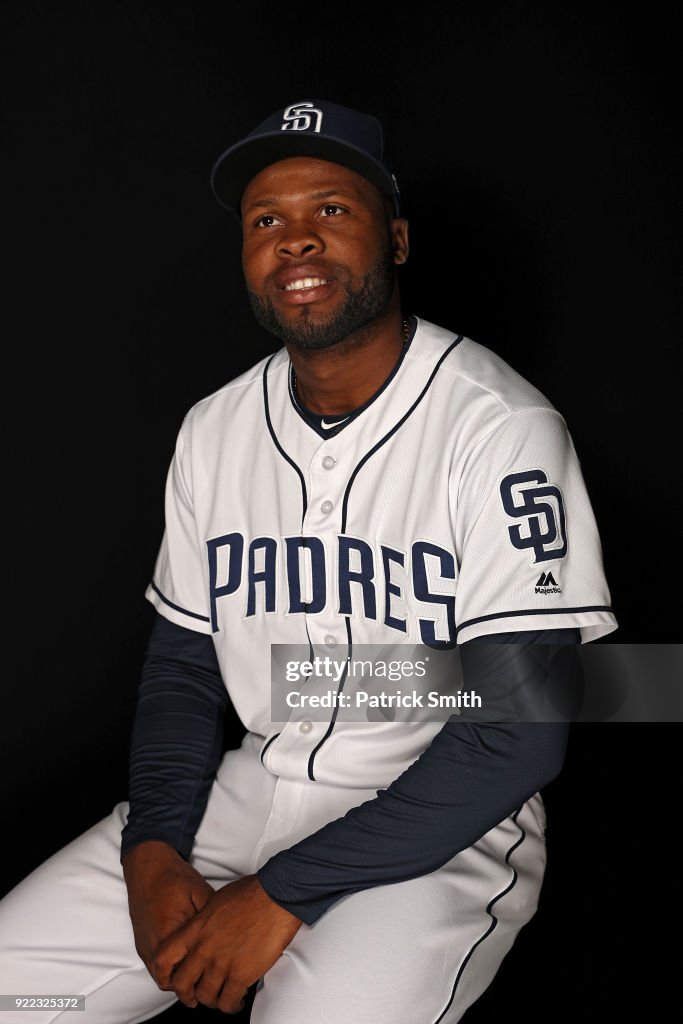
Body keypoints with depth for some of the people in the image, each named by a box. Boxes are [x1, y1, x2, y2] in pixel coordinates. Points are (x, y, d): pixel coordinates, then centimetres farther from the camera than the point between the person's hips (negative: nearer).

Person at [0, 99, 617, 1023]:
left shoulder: (499, 427, -16)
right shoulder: (214, 429, 5)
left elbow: (519, 731, -19)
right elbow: (183, 660, 11)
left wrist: (285, 892, -19)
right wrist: (152, 846, -7)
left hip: (440, 831, -5)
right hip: (253, 787, 5)